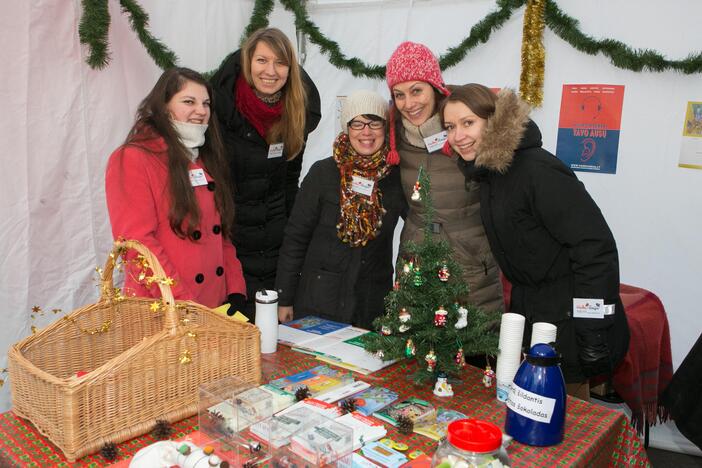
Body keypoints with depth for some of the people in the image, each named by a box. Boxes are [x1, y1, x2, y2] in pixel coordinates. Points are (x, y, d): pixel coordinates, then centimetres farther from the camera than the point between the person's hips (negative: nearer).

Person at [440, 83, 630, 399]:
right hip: (527, 308, 8)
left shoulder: (539, 171, -23)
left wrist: (594, 332, -25)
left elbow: (595, 246, -25)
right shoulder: (486, 170, 4)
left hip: (568, 314, -8)